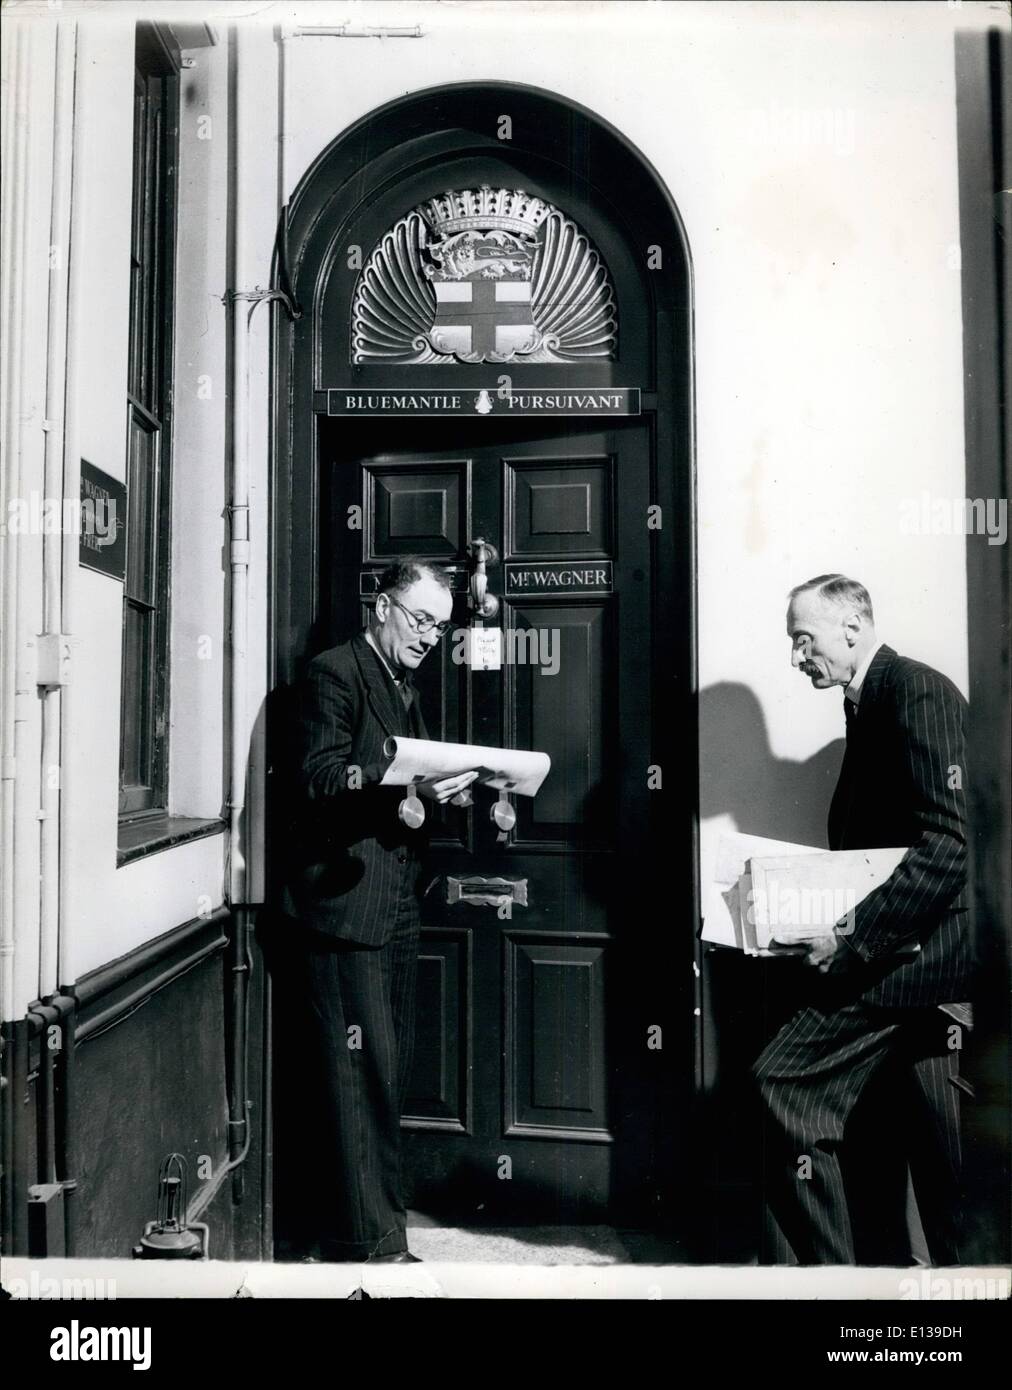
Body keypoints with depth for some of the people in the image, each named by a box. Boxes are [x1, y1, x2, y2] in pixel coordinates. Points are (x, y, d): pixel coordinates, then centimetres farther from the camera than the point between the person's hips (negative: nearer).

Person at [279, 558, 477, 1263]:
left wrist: (442, 785, 3)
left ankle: (354, 1219, 27)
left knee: (391, 1068, 13)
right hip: (345, 903, -9)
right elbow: (321, 777, -16)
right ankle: (373, 1241, 9)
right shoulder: (334, 673, -6)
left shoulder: (405, 687, 21)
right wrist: (407, 784, -25)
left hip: (396, 906, 9)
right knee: (364, 1071, -4)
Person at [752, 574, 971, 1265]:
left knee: (784, 1082, -9)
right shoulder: (870, 706, 17)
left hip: (917, 954, -8)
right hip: (888, 950, 8)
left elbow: (951, 841, -20)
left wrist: (856, 936, -21)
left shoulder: (917, 692, -11)